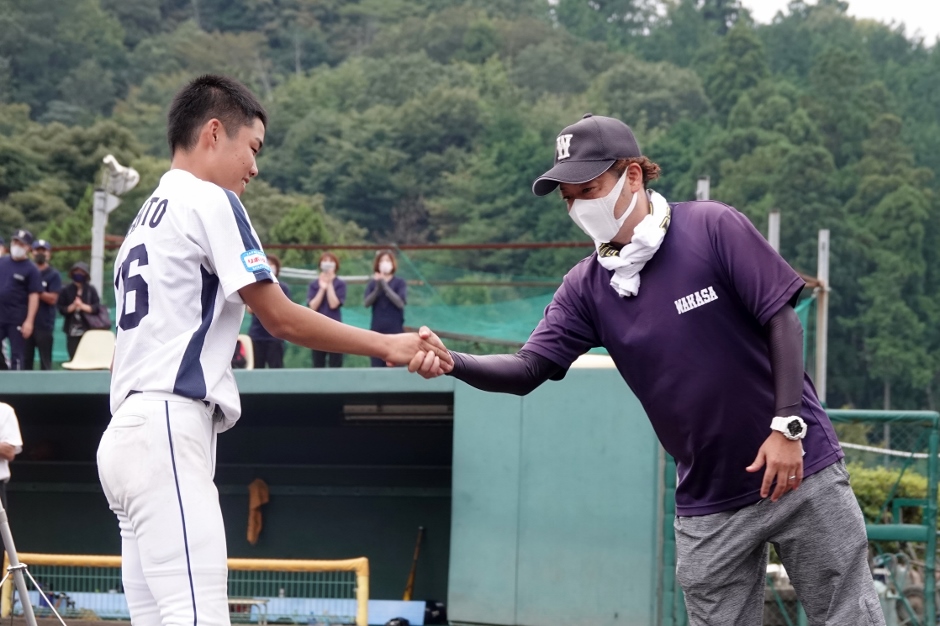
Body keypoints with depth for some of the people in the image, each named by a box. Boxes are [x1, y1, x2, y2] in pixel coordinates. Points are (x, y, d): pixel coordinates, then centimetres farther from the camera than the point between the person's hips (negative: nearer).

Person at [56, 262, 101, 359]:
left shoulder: (91, 290, 4)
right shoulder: (66, 290, 4)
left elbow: (96, 307, -4)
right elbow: (60, 308, -2)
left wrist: (83, 306, -14)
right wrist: (72, 307, -16)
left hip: (88, 330, 0)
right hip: (72, 332, 0)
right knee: (74, 359, -1)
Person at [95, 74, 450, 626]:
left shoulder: (148, 216, 25)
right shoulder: (209, 202, -3)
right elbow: (282, 318, -7)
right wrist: (387, 346, 1)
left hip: (127, 431, 10)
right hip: (168, 432, -10)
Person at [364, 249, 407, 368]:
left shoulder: (399, 283, 0)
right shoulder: (372, 283, 7)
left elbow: (400, 303, -12)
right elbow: (367, 302, -5)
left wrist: (385, 286, -18)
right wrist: (377, 288, -20)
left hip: (395, 330, -2)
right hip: (377, 329, 2)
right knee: (377, 366, 1)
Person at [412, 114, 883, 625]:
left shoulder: (713, 229, -9)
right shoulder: (587, 287, 2)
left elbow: (781, 321, -9)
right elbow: (527, 370, -4)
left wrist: (787, 426, -15)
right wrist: (452, 363, -22)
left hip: (799, 469, -3)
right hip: (707, 504, 3)